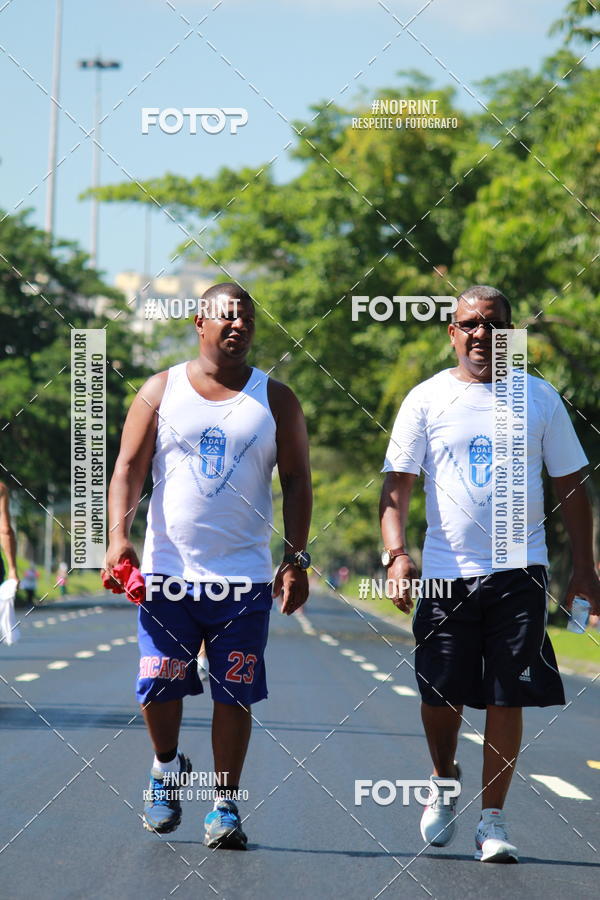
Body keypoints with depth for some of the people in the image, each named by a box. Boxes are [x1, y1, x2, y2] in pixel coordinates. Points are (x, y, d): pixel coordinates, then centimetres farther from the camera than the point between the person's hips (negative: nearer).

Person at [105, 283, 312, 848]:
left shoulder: (275, 400, 7)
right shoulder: (161, 391, 6)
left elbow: (296, 482, 7)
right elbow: (129, 468, 1)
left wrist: (295, 559, -2)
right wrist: (118, 536, -13)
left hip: (244, 578, 0)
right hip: (168, 570, 0)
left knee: (234, 695, -1)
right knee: (157, 689, -2)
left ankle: (225, 806, 9)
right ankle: (167, 766, 27)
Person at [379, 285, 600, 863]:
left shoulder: (539, 398, 6)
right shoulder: (427, 399, 3)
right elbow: (396, 485, 1)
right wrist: (395, 553, -14)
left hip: (518, 571, 0)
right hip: (445, 571, 0)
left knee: (507, 700, -3)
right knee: (440, 695, 3)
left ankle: (492, 818, 6)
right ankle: (444, 785, 31)